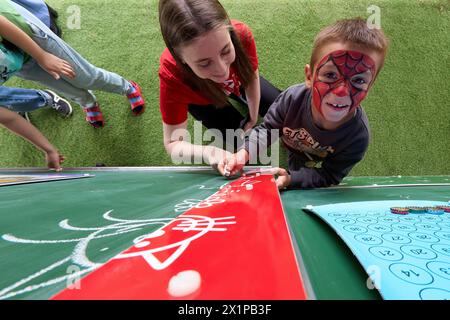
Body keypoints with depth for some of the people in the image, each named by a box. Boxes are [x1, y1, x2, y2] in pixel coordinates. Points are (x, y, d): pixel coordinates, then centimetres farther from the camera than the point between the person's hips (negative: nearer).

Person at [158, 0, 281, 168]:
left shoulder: (241, 35, -40)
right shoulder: (172, 75, -44)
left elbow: (252, 77, -17)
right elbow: (173, 143, -34)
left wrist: (253, 120, -6)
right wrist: (206, 152, -55)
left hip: (238, 82, 3)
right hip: (203, 99, -2)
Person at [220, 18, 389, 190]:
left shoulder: (358, 137, -39)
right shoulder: (293, 98, -38)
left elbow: (328, 175, -26)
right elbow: (268, 129, -20)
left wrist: (290, 179, -43)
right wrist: (244, 153, -36)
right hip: (287, 147, 1)